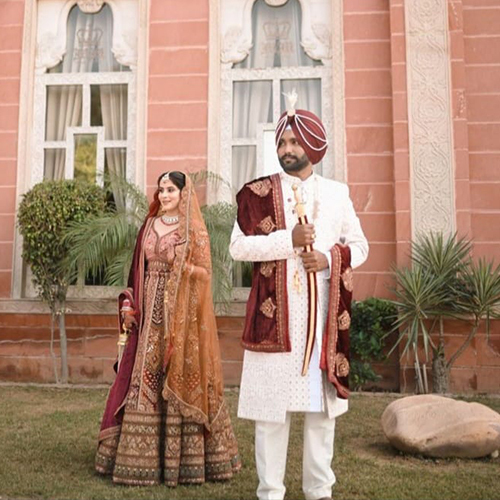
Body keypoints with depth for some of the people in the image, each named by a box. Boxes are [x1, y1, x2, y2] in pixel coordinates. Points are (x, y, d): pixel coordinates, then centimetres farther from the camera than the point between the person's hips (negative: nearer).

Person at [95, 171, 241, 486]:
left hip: (180, 313, -5)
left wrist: (177, 261, -16)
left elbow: (204, 273, -4)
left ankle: (186, 455, 9)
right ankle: (143, 454, 14)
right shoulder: (149, 226, 15)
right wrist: (129, 304, 6)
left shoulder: (195, 229, 0)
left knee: (179, 378, -3)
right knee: (145, 376, 4)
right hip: (151, 311, 5)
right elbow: (138, 269, 14)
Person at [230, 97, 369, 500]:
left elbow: (360, 246, 11)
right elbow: (239, 246, -6)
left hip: (324, 315, 2)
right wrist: (289, 239, -16)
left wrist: (330, 258, -9)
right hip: (275, 315, -2)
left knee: (323, 405, 8)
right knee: (271, 405, 1)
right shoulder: (258, 193, 4)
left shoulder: (337, 193, 10)